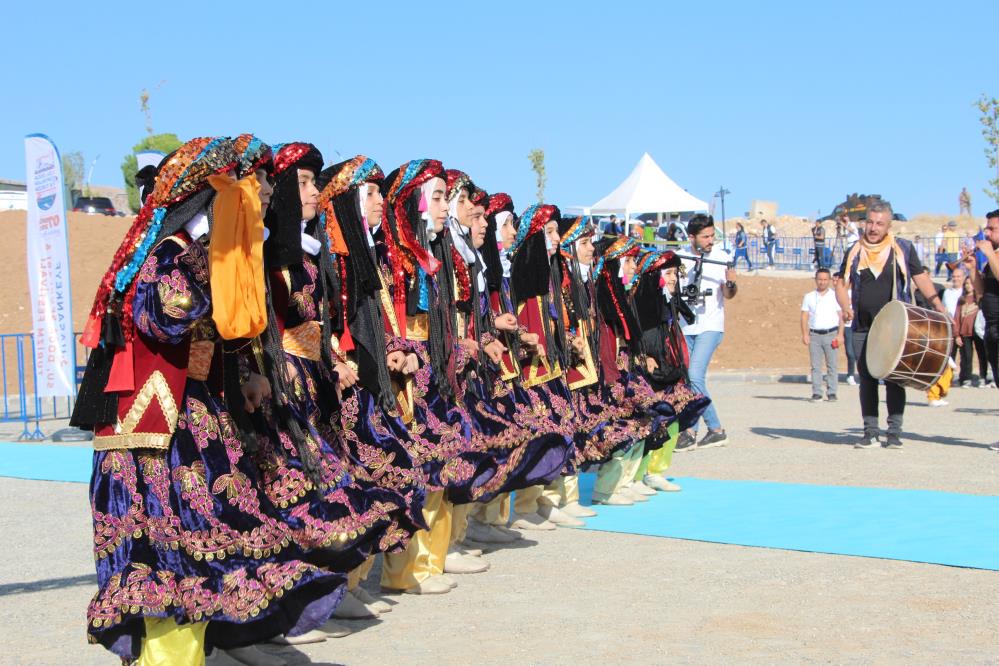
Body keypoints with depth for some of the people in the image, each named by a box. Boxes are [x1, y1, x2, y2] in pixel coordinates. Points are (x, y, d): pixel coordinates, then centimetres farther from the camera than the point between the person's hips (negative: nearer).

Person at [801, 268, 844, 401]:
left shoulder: (835, 296, 8)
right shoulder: (809, 297, 13)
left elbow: (841, 316, 5)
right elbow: (804, 316, 9)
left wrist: (840, 334, -5)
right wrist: (805, 334, -3)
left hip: (831, 334, -1)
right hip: (814, 335, 1)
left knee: (832, 365, -3)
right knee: (815, 365, 0)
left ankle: (832, 393, 1)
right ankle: (816, 393, 2)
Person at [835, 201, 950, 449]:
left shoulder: (903, 249, 3)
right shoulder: (855, 252, 8)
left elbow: (920, 278, 6)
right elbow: (842, 285, 10)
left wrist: (938, 305, -6)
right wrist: (846, 306, -11)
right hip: (863, 329, 2)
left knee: (894, 380, -2)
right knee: (867, 380, 5)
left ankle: (894, 433, 4)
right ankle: (870, 433, 11)